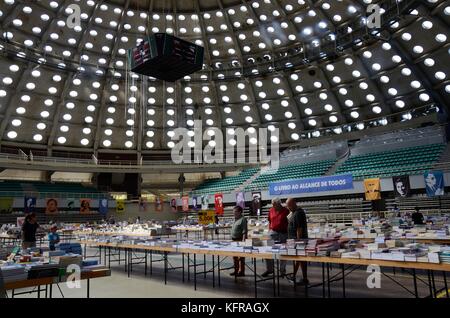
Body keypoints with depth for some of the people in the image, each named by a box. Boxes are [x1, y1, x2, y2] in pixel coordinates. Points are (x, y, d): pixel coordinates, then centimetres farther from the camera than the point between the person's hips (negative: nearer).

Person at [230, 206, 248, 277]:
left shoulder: (243, 219, -13)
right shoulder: (235, 219, 14)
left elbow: (244, 231, -18)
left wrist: (243, 240, -24)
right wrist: (232, 238, 19)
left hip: (240, 240, -9)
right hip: (234, 240, 9)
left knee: (241, 257, -1)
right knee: (235, 256, 16)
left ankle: (242, 271, 7)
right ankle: (236, 270, 27)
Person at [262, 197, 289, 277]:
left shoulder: (286, 211, -9)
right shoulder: (271, 210, 5)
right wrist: (269, 230, 9)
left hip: (283, 233, -4)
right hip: (273, 233, 4)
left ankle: (282, 271, 19)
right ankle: (269, 269, 18)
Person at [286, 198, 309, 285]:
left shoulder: (298, 213, -19)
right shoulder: (293, 212, 12)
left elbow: (299, 228, -23)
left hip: (299, 239, -10)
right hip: (293, 239, 10)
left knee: (301, 259, -2)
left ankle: (305, 279, 7)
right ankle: (294, 277, 27)